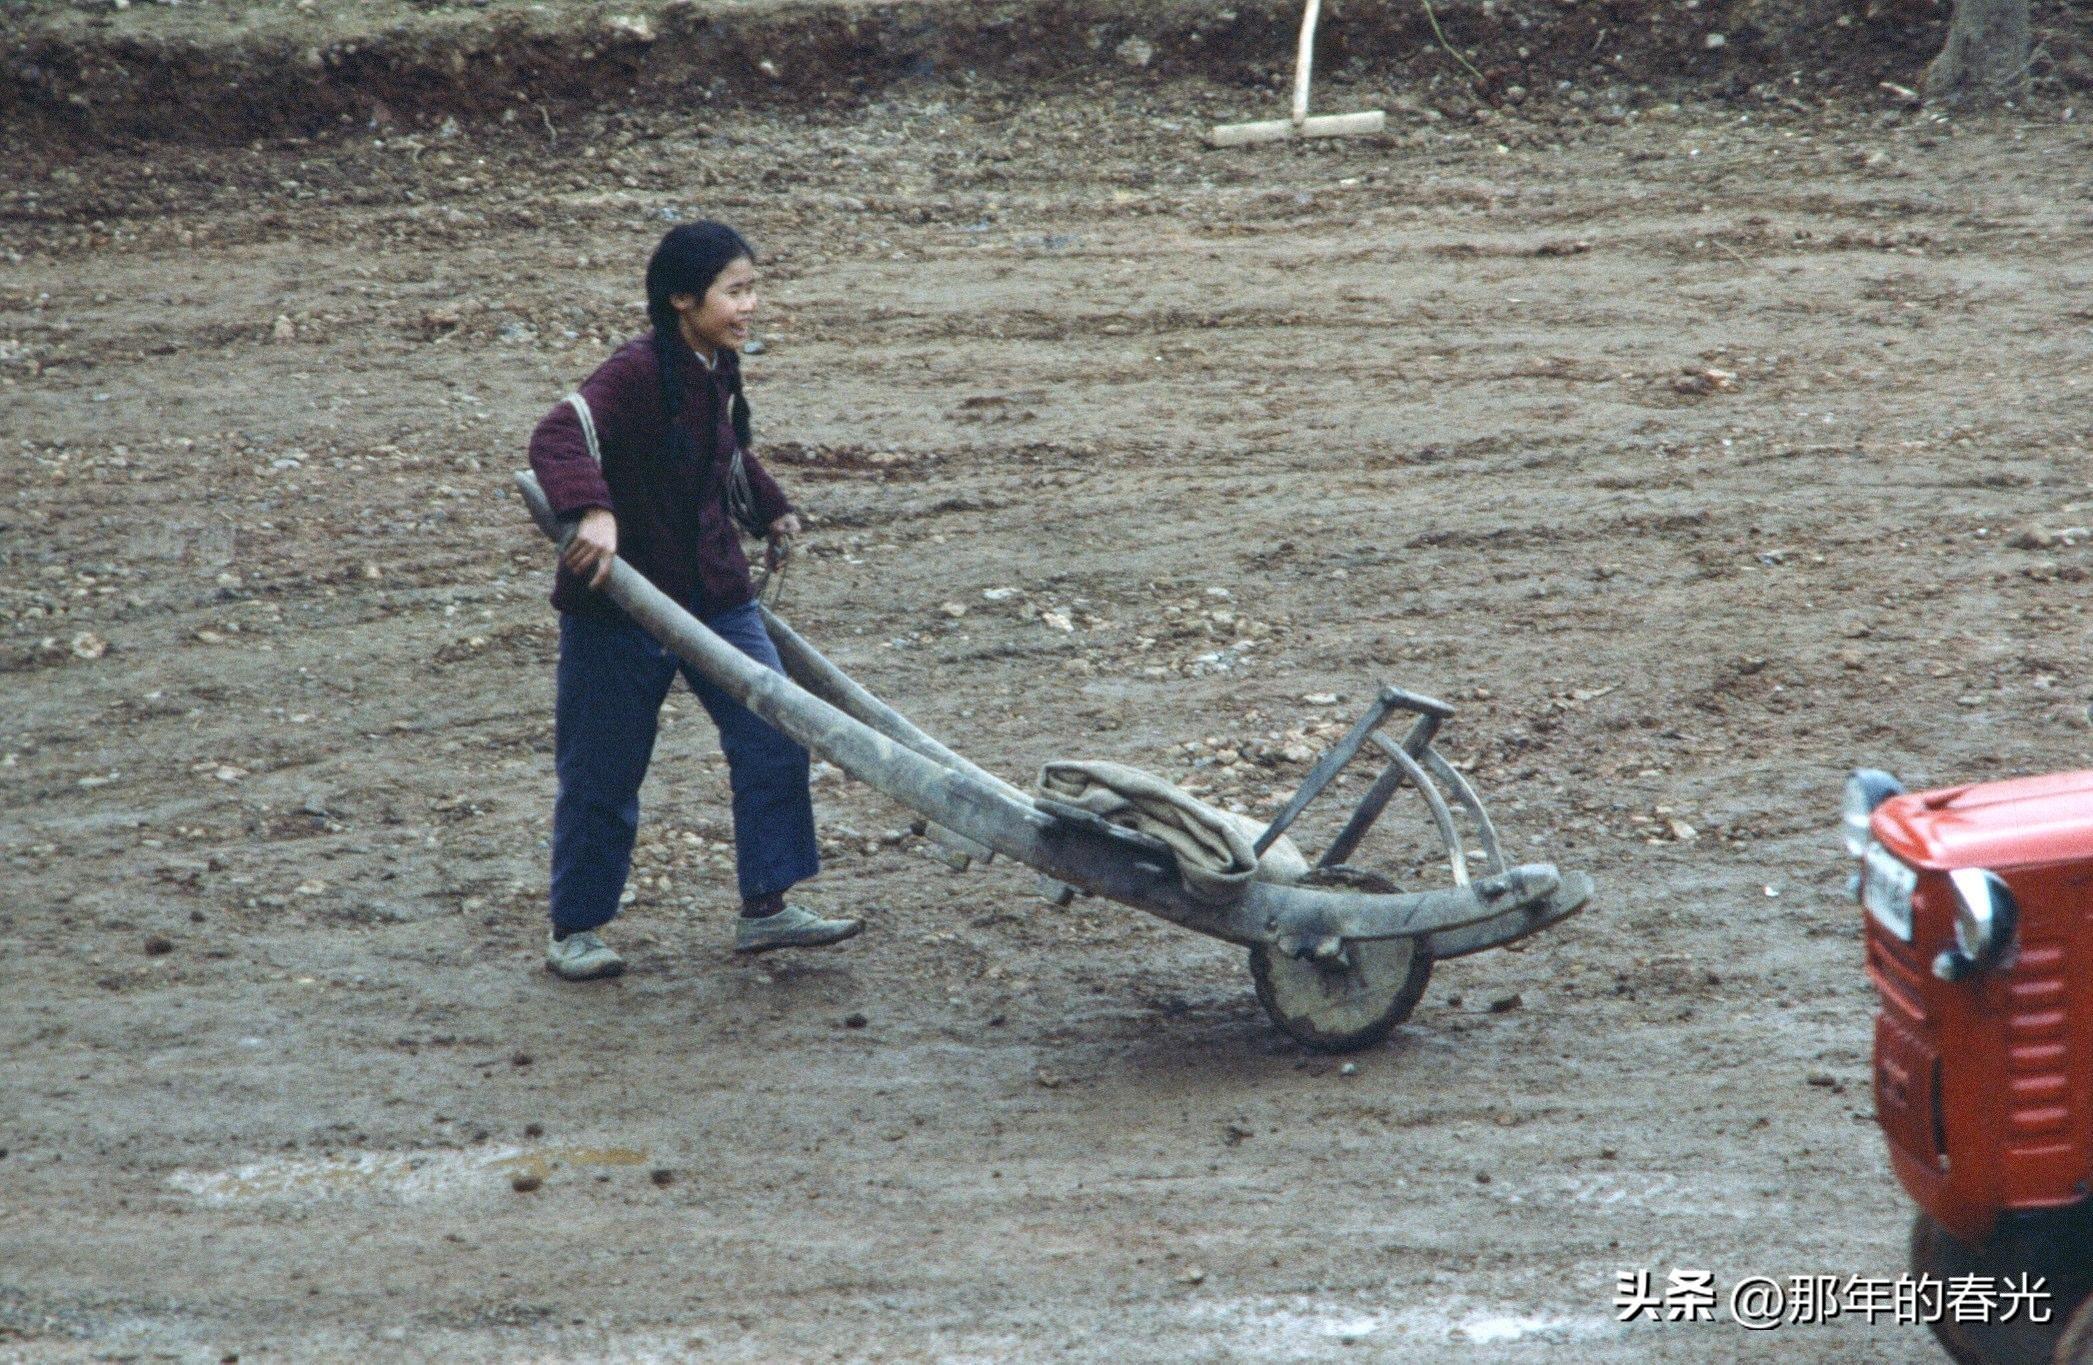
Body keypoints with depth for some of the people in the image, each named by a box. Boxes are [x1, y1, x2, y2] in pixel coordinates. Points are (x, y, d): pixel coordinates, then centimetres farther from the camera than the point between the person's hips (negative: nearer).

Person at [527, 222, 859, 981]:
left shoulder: (718, 373, 6)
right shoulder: (637, 372, -19)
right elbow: (559, 438, -34)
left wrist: (771, 510, 33)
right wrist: (592, 512, -48)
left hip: (716, 597, 7)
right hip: (620, 606, -7)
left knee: (775, 739, -2)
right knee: (601, 774, 4)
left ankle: (767, 906, 6)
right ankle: (574, 931, 18)